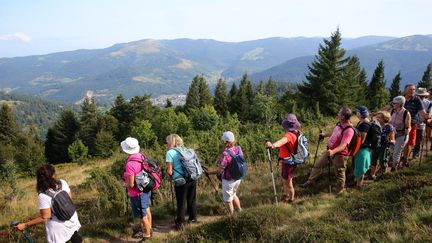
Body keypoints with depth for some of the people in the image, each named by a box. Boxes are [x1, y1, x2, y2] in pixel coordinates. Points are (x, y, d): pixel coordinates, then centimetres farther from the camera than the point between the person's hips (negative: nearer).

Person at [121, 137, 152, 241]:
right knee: (146, 211, 25)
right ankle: (148, 230, 45)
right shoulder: (142, 156, -7)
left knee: (143, 216, 10)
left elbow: (131, 184, -24)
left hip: (138, 194, -8)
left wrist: (124, 184, -2)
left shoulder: (130, 164, -30)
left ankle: (147, 237, 27)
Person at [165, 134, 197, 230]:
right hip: (192, 178, 6)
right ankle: (193, 218, 34)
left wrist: (168, 171, 10)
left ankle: (180, 223, 19)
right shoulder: (185, 150, 10)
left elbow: (169, 171, -11)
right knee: (192, 199, 19)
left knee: (181, 202, 8)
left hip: (181, 181, -5)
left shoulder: (170, 153, -7)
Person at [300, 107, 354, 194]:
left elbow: (343, 145, -37)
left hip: (339, 155, -8)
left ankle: (339, 190, 34)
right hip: (330, 151, 8)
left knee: (339, 174, 11)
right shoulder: (339, 124, -1)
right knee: (318, 164, 15)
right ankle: (310, 181, 32)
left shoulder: (349, 130, -28)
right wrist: (325, 134, 35)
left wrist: (333, 151, -52)